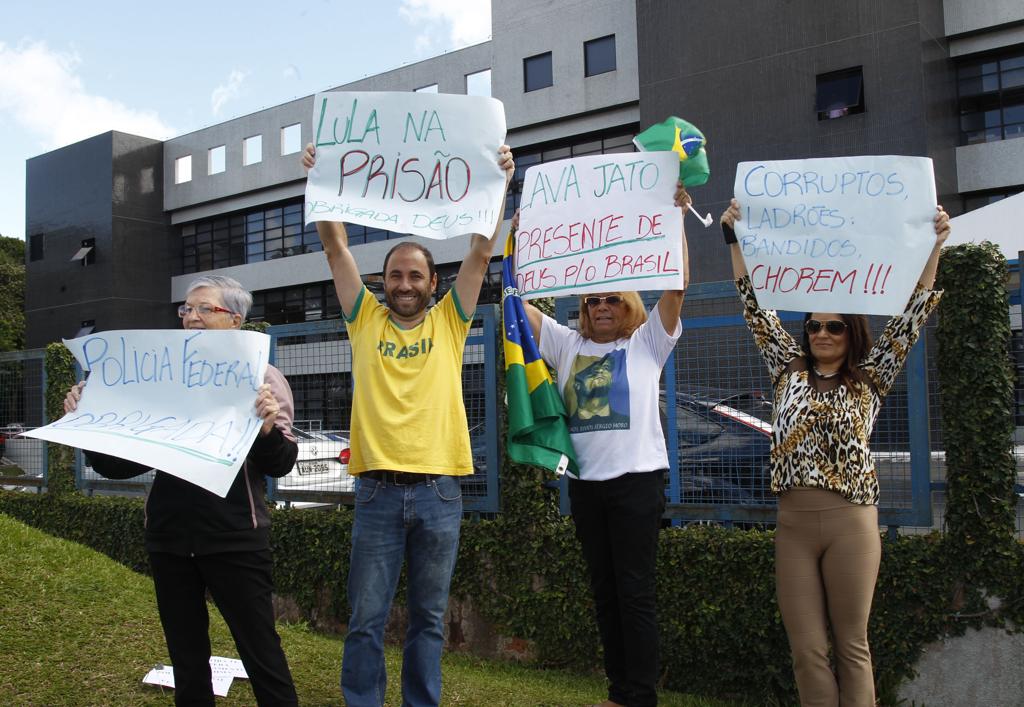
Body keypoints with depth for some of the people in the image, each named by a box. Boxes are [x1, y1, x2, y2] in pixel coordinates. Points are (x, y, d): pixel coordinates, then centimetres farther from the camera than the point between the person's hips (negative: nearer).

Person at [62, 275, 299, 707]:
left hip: (233, 538, -4)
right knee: (187, 664, 15)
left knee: (261, 654, 1)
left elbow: (280, 465, -7)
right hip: (169, 539, 5)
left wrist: (269, 428, -27)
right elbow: (121, 464, 13)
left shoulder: (261, 377, -1)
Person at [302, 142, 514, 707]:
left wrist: (497, 185, -9)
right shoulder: (366, 318, 7)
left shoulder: (448, 322, 7)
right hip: (378, 488, 0)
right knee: (366, 618, 5)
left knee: (429, 619, 12)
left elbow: (481, 252, -1)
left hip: (438, 490, 1)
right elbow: (336, 249, 1)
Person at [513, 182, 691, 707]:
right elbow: (519, 299, 9)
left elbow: (677, 287, -7)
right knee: (604, 591, 11)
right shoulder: (568, 344, 12)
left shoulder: (647, 343, 4)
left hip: (636, 478, -4)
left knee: (635, 593, -2)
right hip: (585, 480, 5)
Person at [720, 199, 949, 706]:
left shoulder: (870, 379, 9)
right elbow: (756, 309, 9)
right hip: (794, 523, 2)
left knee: (851, 646, 6)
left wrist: (933, 245, -4)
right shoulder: (789, 372, 12)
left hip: (851, 522, -1)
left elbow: (910, 317, 3)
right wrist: (734, 240, 4)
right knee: (807, 651, 3)